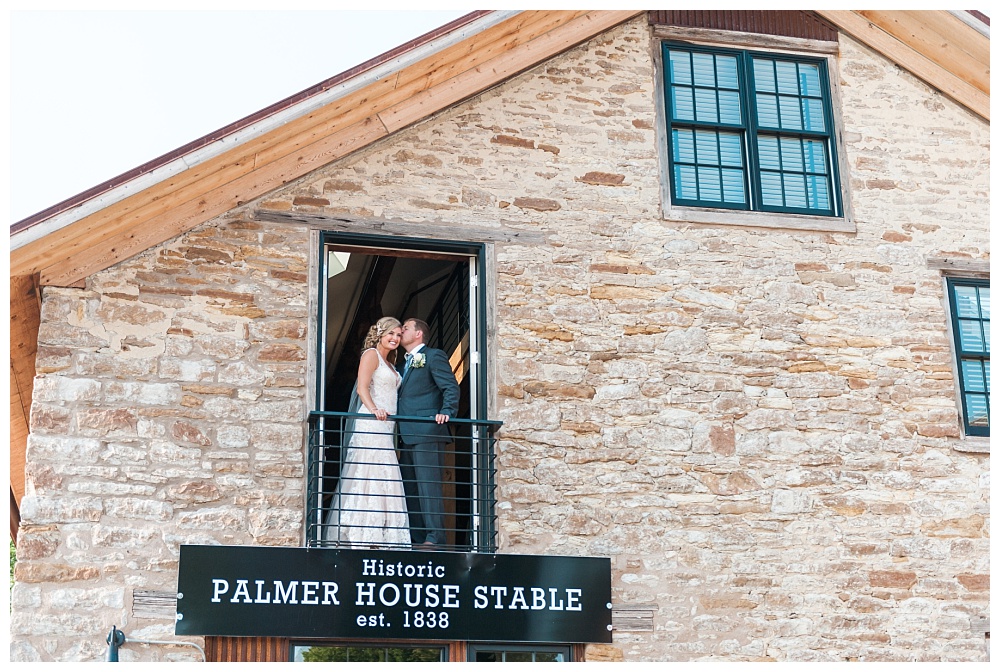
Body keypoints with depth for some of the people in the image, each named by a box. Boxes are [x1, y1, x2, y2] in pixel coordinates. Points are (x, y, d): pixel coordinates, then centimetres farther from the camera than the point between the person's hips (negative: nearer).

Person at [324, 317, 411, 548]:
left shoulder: (388, 363, 24)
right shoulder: (371, 354, -1)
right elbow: (362, 387, -13)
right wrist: (374, 410, -30)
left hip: (385, 426, 9)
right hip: (370, 425, -9)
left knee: (383, 479, 3)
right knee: (366, 476, -12)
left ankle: (375, 535, 3)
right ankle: (359, 535, -13)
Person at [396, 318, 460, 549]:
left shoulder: (434, 356, 0)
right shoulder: (405, 363, 26)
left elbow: (451, 387, -8)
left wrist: (446, 412, -21)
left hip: (427, 433, -9)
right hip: (408, 435, 9)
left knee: (428, 485, -12)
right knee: (409, 488, 8)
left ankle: (435, 537, -13)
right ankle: (416, 538, 11)